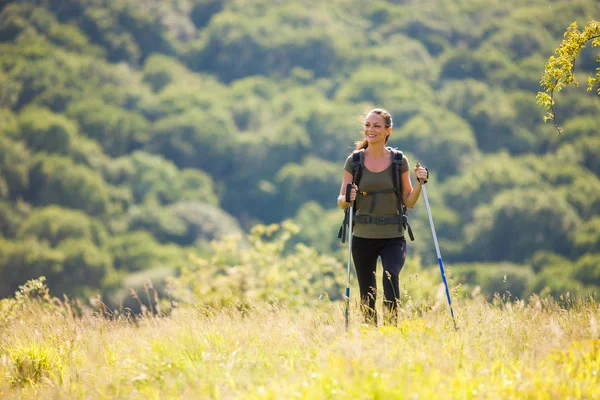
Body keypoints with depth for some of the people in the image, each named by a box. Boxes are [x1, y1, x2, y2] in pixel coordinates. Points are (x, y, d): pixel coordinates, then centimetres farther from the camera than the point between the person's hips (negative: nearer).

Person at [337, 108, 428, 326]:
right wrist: (348, 199, -21)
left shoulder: (399, 161, 1)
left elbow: (409, 201, 6)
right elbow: (341, 201, 2)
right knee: (367, 295, 6)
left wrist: (419, 183, -12)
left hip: (393, 236, -1)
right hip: (363, 236, 1)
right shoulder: (354, 161, 1)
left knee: (391, 277, -25)